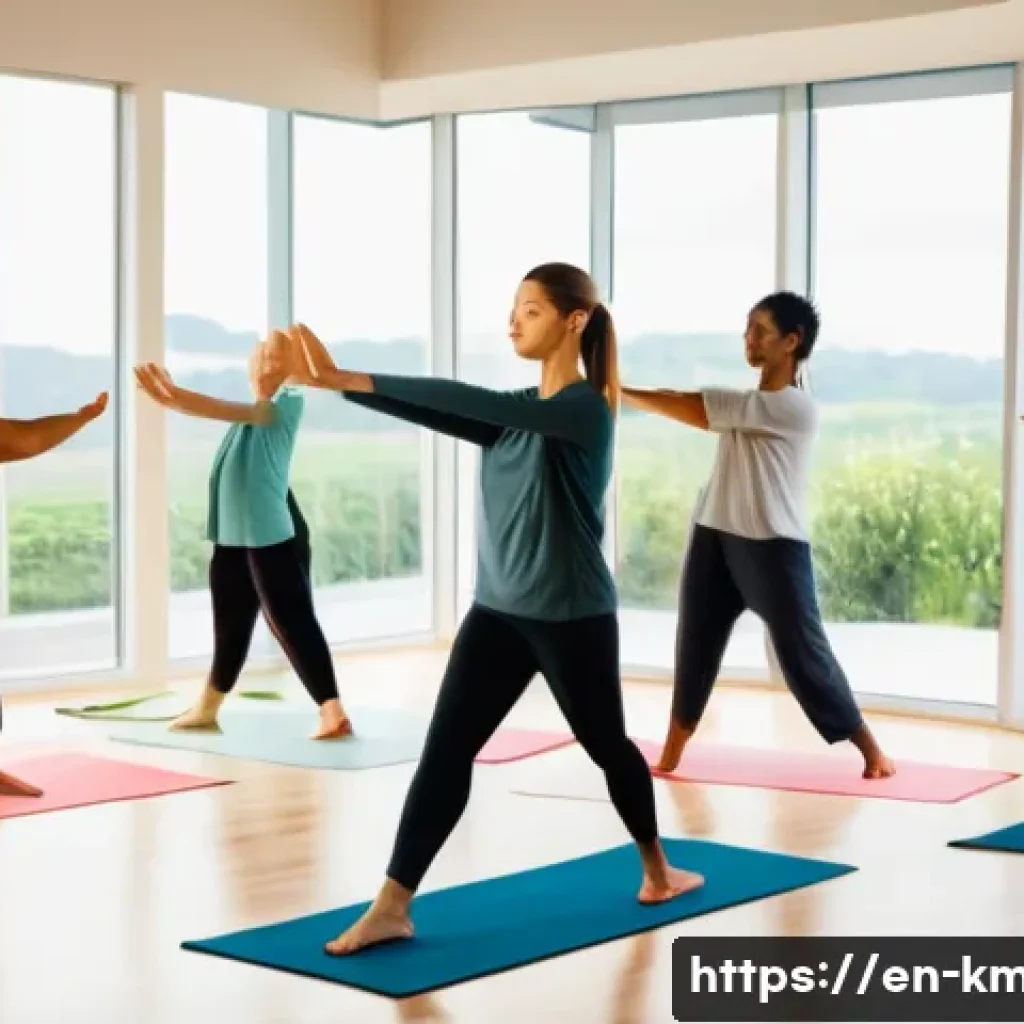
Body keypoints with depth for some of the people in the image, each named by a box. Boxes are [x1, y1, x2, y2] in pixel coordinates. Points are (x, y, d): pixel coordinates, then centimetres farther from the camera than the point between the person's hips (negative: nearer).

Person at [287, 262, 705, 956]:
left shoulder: (585, 409, -15)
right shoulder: (517, 412, 10)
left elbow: (467, 401, -26)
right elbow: (445, 415, -3)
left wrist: (357, 379, -29)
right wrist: (341, 383, -15)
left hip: (573, 616, -6)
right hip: (498, 611, 6)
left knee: (605, 743, 14)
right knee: (446, 749, -5)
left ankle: (657, 870, 37)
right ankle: (391, 908, -8)